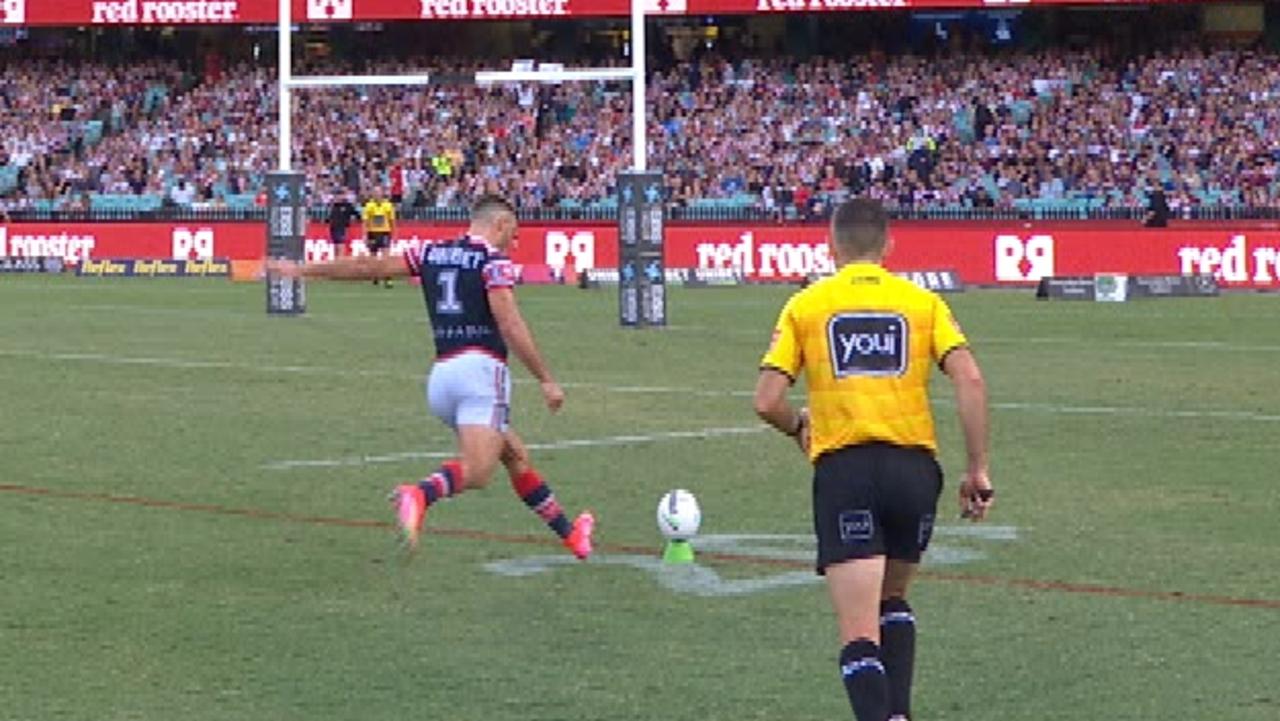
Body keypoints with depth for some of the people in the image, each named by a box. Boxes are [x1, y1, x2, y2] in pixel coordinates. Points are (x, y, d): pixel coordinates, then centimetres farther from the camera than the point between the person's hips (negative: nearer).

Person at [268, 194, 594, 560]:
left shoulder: (433, 253, 16)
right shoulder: (493, 260, -2)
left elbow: (371, 266, 16)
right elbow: (511, 326, -12)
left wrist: (303, 269, 25)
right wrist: (546, 379, -8)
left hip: (441, 375, 8)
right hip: (481, 368, -8)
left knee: (515, 455, 19)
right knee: (475, 472, -20)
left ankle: (568, 532, 25)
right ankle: (420, 494, -47)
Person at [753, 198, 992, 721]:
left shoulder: (805, 305, 8)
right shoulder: (923, 302, 10)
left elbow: (767, 401, 1)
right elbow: (969, 380, -3)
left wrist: (798, 428, 23)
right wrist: (978, 471, 2)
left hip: (843, 469, -2)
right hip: (915, 468, 2)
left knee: (860, 635, -6)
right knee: (894, 601, 27)